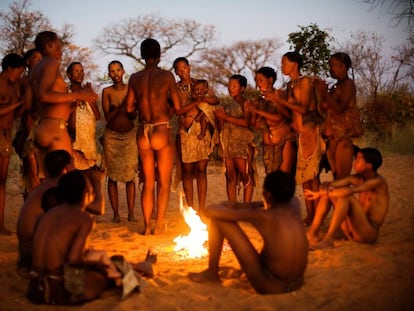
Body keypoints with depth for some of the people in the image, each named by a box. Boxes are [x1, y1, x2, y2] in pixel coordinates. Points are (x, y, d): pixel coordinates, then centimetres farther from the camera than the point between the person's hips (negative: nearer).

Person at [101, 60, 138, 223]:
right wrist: (120, 107, -22)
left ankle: (131, 213, 1)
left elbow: (134, 115, 0)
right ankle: (116, 213, 6)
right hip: (112, 136, -1)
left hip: (129, 135, 1)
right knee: (113, 175, 1)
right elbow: (107, 117, -7)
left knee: (130, 175, -3)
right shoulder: (107, 91, 0)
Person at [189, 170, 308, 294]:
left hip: (270, 285, -6)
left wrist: (224, 206, 12)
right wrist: (244, 205, 22)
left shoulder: (264, 216, -15)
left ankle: (212, 272, 16)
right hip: (296, 282, 6)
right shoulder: (294, 206, -1)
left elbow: (210, 211, -13)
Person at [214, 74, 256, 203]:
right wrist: (220, 118, 4)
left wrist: (225, 117, -11)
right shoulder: (228, 106, 19)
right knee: (230, 178, 3)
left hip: (242, 144, -6)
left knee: (246, 177, -8)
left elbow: (246, 122, -15)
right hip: (228, 144, 6)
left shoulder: (245, 103, 0)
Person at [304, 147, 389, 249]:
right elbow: (327, 185, 3)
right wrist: (325, 190, -18)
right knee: (328, 192, 1)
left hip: (369, 232, -8)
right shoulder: (358, 178, 8)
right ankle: (313, 233, -6)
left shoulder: (378, 181, -14)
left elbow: (349, 191, -28)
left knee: (345, 197, -28)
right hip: (352, 232, 8)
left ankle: (328, 240, -26)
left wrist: (320, 193, -21)